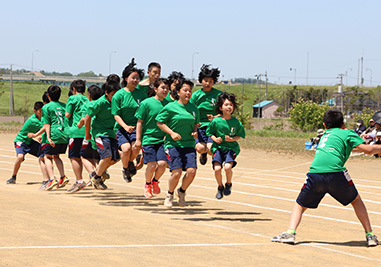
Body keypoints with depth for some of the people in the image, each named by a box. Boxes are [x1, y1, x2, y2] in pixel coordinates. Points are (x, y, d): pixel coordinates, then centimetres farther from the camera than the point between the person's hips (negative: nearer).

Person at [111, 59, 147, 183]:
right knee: (126, 148, -24)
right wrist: (125, 126, -17)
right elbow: (116, 115, -3)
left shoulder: (141, 94, 6)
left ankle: (131, 162, 9)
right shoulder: (119, 95, -1)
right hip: (122, 128, -1)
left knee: (136, 146, -26)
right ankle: (125, 168, 8)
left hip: (137, 127, 1)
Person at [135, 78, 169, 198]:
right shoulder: (146, 103, -5)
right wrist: (138, 139, -4)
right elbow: (140, 122, -1)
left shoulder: (168, 104, 6)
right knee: (152, 165, -8)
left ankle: (155, 181, 21)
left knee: (162, 163, -11)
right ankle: (147, 185, 21)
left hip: (163, 139, 3)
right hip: (148, 138, -3)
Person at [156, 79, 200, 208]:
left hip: (189, 144, 4)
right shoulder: (170, 107, -5)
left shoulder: (194, 108, 9)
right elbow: (159, 122, 0)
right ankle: (169, 195, 17)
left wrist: (195, 132, 2)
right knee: (176, 172, -14)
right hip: (173, 144, -4)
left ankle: (182, 192, 17)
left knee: (191, 171, -13)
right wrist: (172, 133, -12)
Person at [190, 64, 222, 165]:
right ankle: (203, 154, 17)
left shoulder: (219, 94, 4)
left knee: (210, 149, -24)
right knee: (200, 148, -23)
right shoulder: (196, 95, 7)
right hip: (200, 126, 1)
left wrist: (215, 117, -14)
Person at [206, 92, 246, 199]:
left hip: (231, 147, -1)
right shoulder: (215, 121, -5)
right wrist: (214, 138, -10)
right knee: (217, 168, -17)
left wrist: (232, 139, -12)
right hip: (218, 147, 1)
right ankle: (220, 187, 13)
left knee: (228, 167, -24)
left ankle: (228, 184, 9)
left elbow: (240, 135, 7)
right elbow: (209, 132, 9)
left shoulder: (236, 122, -4)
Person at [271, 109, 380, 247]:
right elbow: (368, 149, 6)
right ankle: (369, 235, 19)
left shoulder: (326, 135, 33)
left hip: (315, 173, 3)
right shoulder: (348, 133, 18)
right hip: (335, 172, -2)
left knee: (300, 205, 19)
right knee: (356, 200, 23)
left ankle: (290, 233, -4)